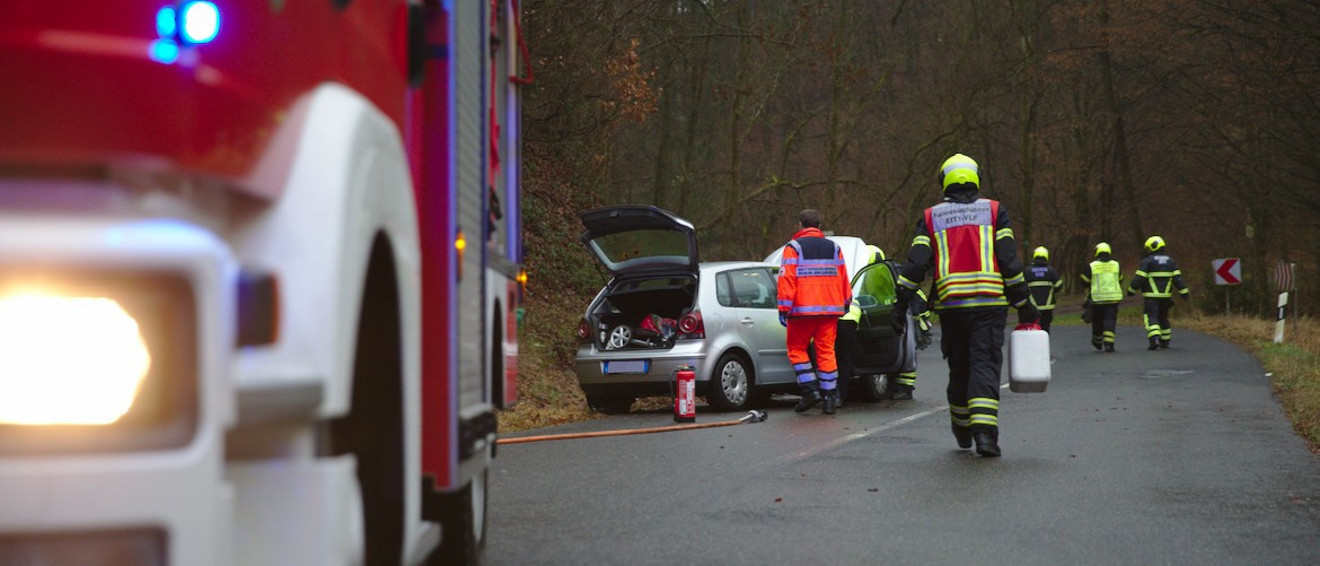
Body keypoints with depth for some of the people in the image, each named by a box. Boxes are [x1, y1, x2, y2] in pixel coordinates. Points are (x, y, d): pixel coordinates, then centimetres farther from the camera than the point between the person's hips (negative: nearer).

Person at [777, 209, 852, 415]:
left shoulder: (793, 248, -1)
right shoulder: (834, 248, 13)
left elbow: (787, 280, -8)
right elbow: (844, 280, 16)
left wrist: (784, 309, -7)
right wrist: (846, 303, 29)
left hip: (802, 308, -4)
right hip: (830, 309, 4)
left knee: (797, 348, 8)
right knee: (826, 351, 5)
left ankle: (810, 390, -4)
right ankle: (830, 397, 2)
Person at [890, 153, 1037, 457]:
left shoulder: (931, 218, 9)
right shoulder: (994, 211, 6)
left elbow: (915, 264, 1)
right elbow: (1009, 261, 0)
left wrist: (900, 306, 2)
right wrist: (1023, 304, 5)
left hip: (951, 306, 2)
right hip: (990, 304, -2)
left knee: (959, 367, 15)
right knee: (985, 366, -5)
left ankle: (962, 431, 29)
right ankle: (984, 432, -21)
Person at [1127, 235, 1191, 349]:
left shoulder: (1147, 261, -8)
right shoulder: (1170, 261, 8)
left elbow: (1139, 279, -10)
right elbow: (1177, 279, 3)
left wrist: (1131, 291, 2)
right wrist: (1184, 293, 5)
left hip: (1151, 297, -5)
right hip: (1166, 296, 5)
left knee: (1151, 318, -6)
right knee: (1163, 318, 19)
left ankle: (1155, 339, -25)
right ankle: (1165, 341, 23)